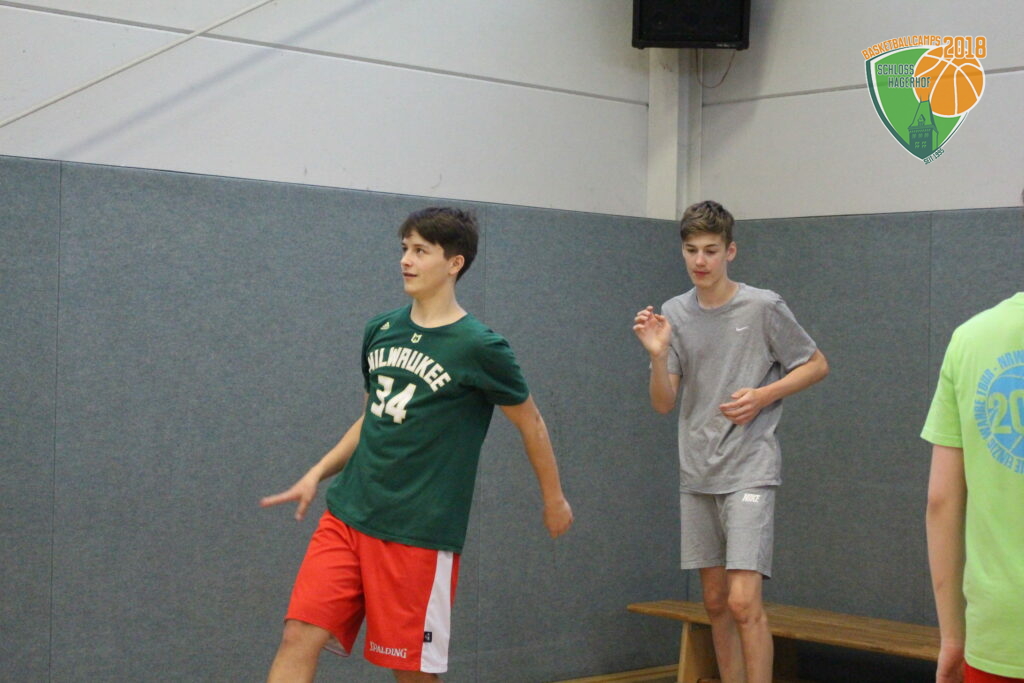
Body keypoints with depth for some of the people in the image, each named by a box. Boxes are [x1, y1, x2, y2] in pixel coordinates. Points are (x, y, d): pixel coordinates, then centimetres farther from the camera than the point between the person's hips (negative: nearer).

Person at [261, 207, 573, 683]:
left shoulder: (479, 347, -8)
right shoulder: (380, 331, 9)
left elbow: (530, 423, 3)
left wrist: (554, 500, 12)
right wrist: (317, 474, 12)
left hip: (420, 532, -5)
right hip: (347, 516, 5)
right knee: (299, 637, -6)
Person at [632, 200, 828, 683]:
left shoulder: (763, 307, -6)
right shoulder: (674, 313, 6)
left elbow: (817, 365, 5)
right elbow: (663, 404, 3)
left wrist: (762, 396, -10)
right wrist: (658, 355, -16)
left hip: (749, 473, -5)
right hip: (697, 475, 5)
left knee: (744, 602, -13)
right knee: (714, 601, 11)